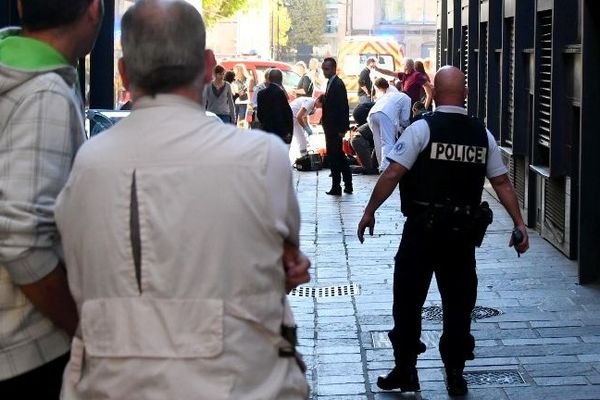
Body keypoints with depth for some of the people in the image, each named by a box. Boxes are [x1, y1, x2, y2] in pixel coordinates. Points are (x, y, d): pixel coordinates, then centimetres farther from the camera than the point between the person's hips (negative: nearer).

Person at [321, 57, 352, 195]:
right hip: (331, 127, 10)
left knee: (333, 156, -5)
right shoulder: (331, 83, 13)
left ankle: (336, 187, 0)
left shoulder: (338, 84, -15)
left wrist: (342, 129, -20)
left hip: (335, 128, -10)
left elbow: (344, 107, -18)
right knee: (339, 156, 15)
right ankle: (348, 185, 22)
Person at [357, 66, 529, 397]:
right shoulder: (482, 134, 5)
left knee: (408, 300, 8)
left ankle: (405, 371, 12)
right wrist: (519, 224, 12)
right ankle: (455, 375, 16)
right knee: (458, 304, 12)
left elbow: (392, 175, -13)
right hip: (464, 232, 4)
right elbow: (502, 183, 6)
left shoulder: (421, 129, -8)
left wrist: (369, 211, -5)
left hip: (422, 229, -4)